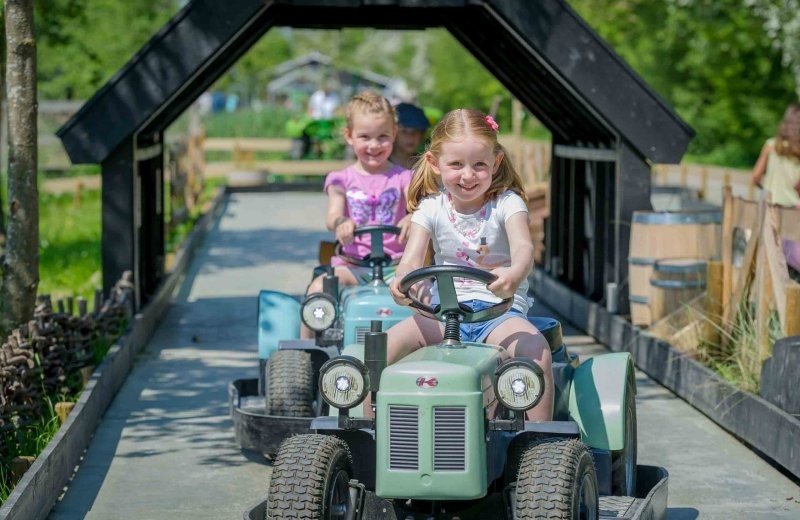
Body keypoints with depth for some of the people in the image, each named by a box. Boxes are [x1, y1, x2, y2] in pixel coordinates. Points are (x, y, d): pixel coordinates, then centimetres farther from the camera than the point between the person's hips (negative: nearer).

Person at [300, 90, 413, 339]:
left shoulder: (402, 178, 11)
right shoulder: (342, 179, 12)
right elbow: (332, 215, -4)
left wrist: (411, 219, -32)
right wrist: (341, 223, -31)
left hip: (394, 264, 0)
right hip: (352, 262, 0)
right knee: (318, 287, -28)